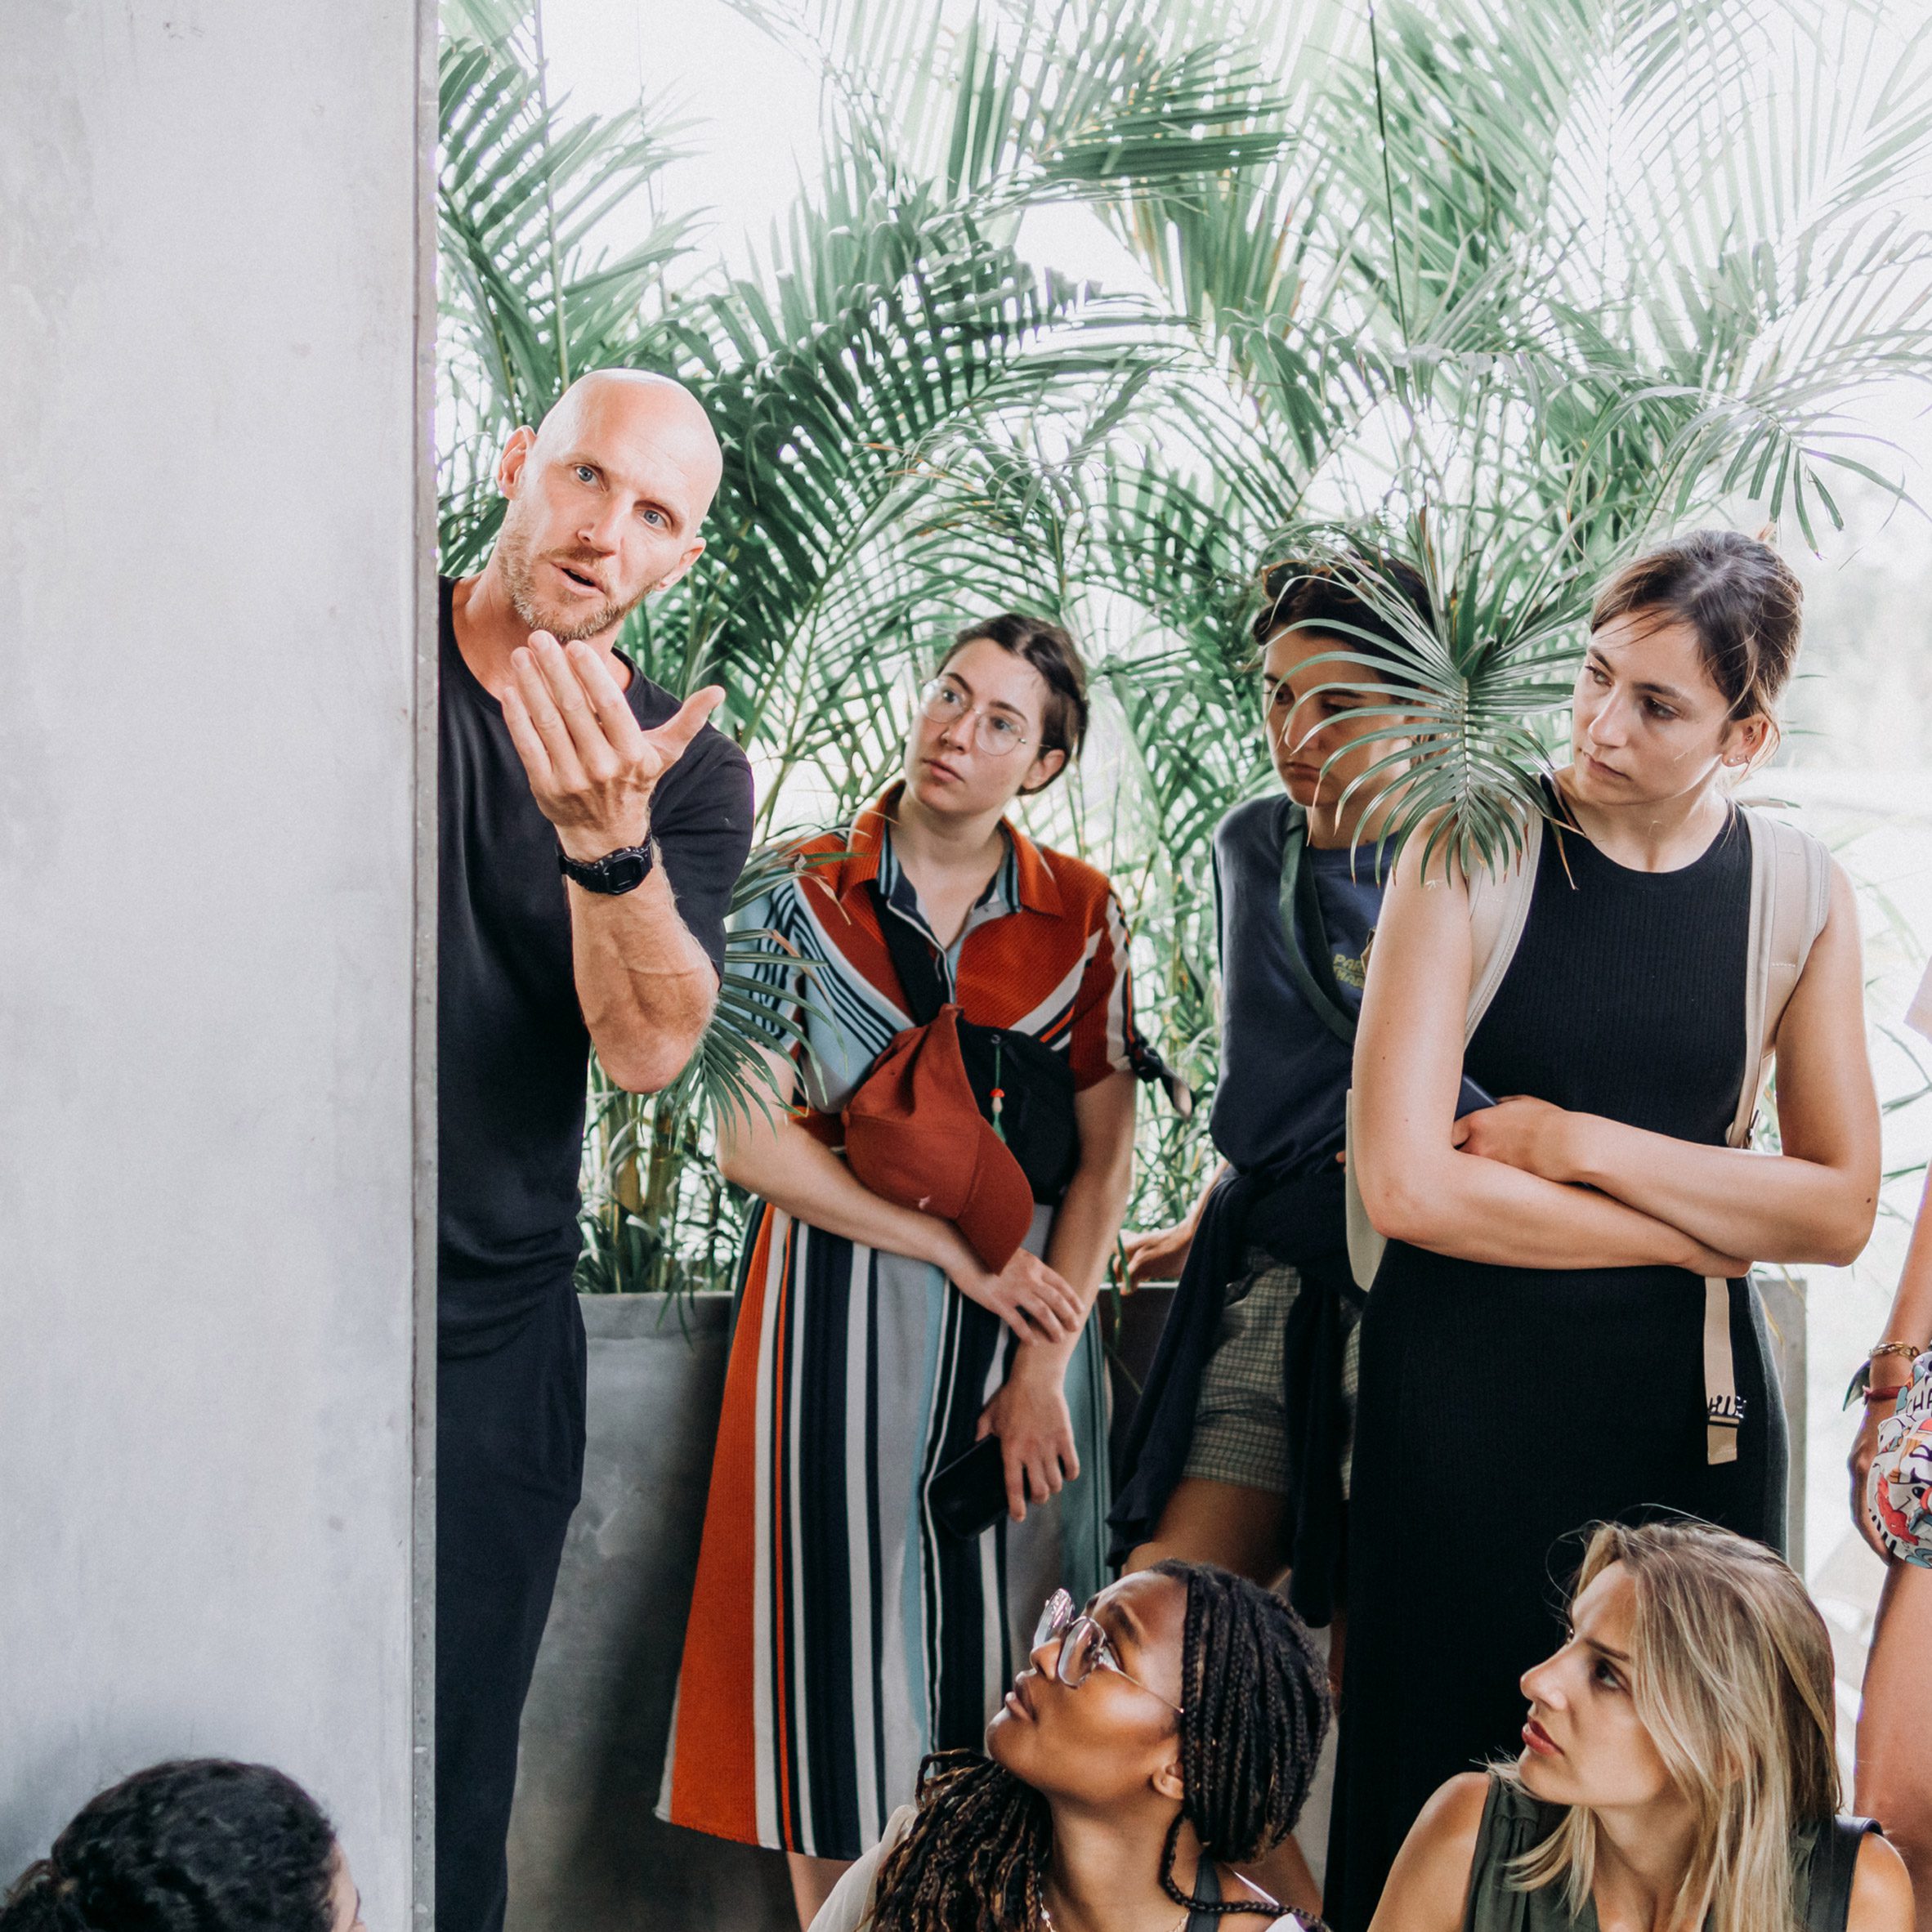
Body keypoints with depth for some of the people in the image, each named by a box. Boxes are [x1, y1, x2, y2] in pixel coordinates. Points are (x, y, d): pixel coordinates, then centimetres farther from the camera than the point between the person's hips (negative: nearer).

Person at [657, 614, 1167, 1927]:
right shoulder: (804, 895, 0)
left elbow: (1105, 1155, 2)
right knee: (841, 1638, 0)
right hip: (844, 1306, -1)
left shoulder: (1082, 917, 4)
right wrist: (957, 1249, -10)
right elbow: (748, 1138, -6)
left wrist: (1045, 1365, -7)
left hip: (1029, 1303, 1)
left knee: (1009, 1656, 3)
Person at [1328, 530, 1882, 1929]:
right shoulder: (1471, 855, -7)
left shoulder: (1797, 890, 2)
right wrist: (1702, 1231, -9)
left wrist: (1577, 1144, -11)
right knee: (1451, 1786, 4)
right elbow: (1406, 1183, -16)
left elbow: (1842, 1210, -1)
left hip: (1691, 1398, 3)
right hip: (1466, 1390, -2)